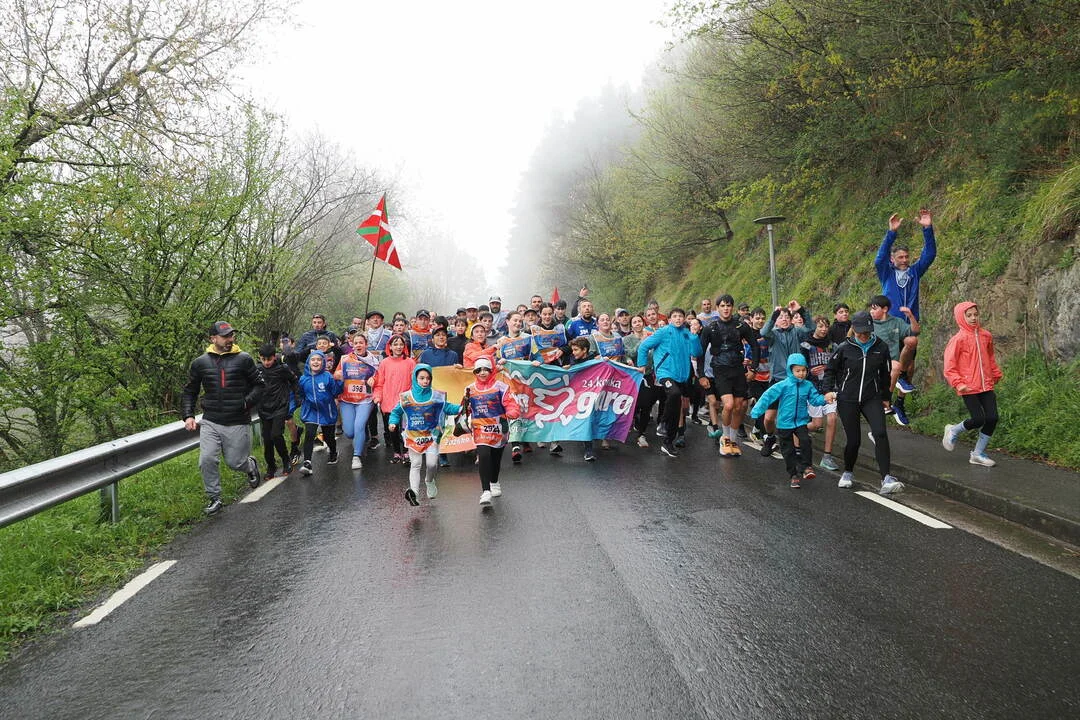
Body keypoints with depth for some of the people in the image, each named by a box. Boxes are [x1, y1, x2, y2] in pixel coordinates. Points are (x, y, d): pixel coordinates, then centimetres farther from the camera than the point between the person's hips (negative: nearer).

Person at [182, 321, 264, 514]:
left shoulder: (244, 359, -1)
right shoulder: (200, 363, 5)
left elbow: (259, 384, 6)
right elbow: (190, 391, 14)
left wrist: (247, 402, -10)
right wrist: (188, 415, 2)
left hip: (237, 422, -2)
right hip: (210, 422, 2)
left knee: (235, 462, 5)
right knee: (207, 460, -10)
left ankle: (251, 465, 41)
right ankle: (214, 498, 8)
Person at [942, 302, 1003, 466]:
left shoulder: (986, 336, 9)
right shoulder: (958, 339, -8)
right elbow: (949, 365, -9)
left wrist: (996, 374, 23)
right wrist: (958, 384, -18)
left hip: (986, 386, 6)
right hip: (969, 388, -5)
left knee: (992, 418, -2)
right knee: (978, 419, -11)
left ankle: (978, 454, 13)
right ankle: (953, 431, 20)